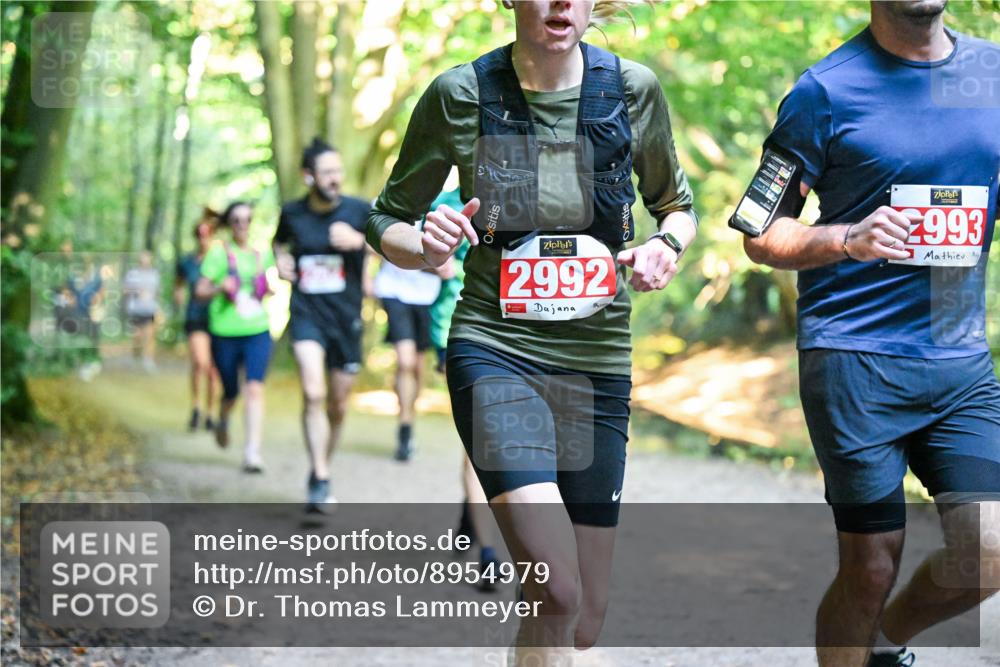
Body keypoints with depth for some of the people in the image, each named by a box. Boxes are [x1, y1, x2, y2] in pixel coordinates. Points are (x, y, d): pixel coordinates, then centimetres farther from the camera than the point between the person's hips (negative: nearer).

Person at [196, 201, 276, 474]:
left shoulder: (263, 254, 10)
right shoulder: (219, 253, -2)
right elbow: (200, 291, -2)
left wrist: (270, 290, 6)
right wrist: (220, 288, -21)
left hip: (258, 331, 2)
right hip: (225, 332, -2)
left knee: (255, 388, -15)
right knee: (231, 392, 10)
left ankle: (252, 452, -19)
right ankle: (222, 420, 46)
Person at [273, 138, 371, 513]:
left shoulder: (358, 211, -4)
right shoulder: (292, 213, 2)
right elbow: (279, 240, 26)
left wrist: (359, 241, -25)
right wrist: (280, 259, 4)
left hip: (346, 318, 1)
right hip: (307, 315, -1)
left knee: (338, 406, 10)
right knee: (313, 393, -21)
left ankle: (321, 470, 32)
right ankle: (320, 481, -21)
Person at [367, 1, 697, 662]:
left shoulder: (634, 88, 1)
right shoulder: (460, 95, -4)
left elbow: (676, 204, 17)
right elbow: (388, 219, 7)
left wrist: (667, 247, -5)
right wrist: (424, 247, -16)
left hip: (598, 360, 3)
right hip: (495, 352, -3)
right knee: (556, 594, -23)